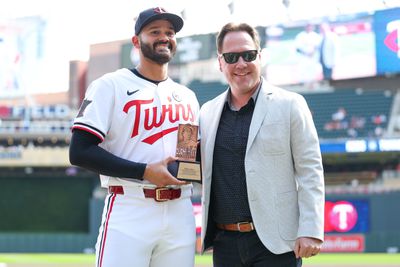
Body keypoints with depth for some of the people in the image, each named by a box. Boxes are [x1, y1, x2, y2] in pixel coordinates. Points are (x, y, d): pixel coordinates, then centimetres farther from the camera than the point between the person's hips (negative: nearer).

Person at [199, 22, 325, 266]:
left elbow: (310, 172, -4)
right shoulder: (208, 112, 13)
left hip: (276, 243, -4)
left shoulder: (290, 105, 0)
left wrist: (310, 232, -13)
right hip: (224, 243, 4)